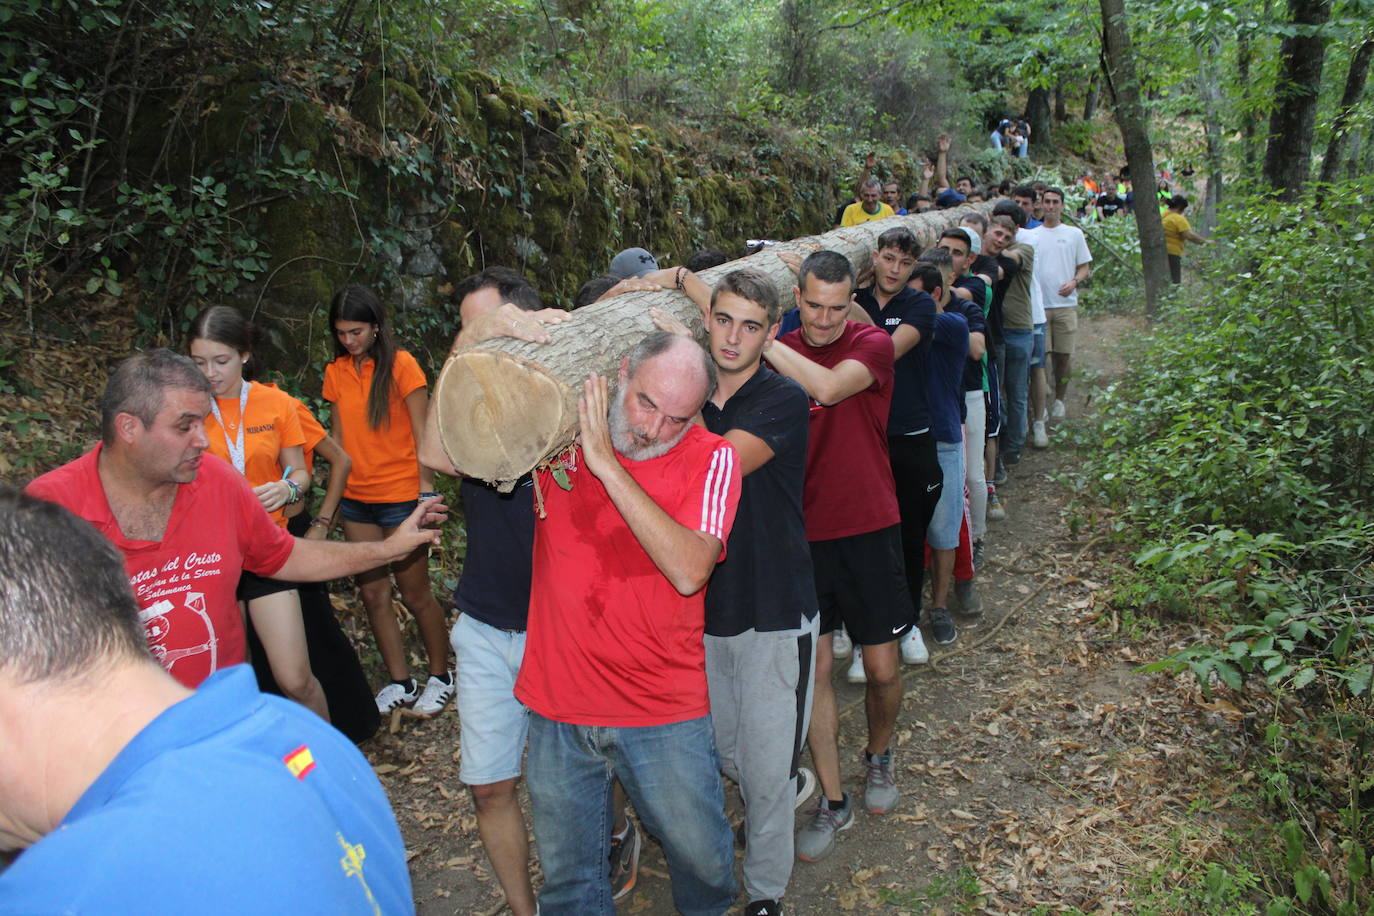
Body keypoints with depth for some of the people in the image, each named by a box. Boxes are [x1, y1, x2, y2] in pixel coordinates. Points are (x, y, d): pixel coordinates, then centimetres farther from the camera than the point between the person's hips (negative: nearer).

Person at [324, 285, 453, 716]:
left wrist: (426, 491, -14)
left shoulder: (400, 365, -8)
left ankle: (441, 676, 22)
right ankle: (401, 684, 22)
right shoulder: (336, 372, 7)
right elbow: (338, 437, 12)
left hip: (400, 495, -5)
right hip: (356, 499, 5)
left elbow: (422, 434, -9)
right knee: (372, 593, 9)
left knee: (415, 594, 3)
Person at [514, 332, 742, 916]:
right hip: (558, 708, 2)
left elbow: (689, 570, -25)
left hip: (664, 716, -1)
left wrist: (606, 464, -26)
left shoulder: (712, 459, -10)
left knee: (702, 859, 18)